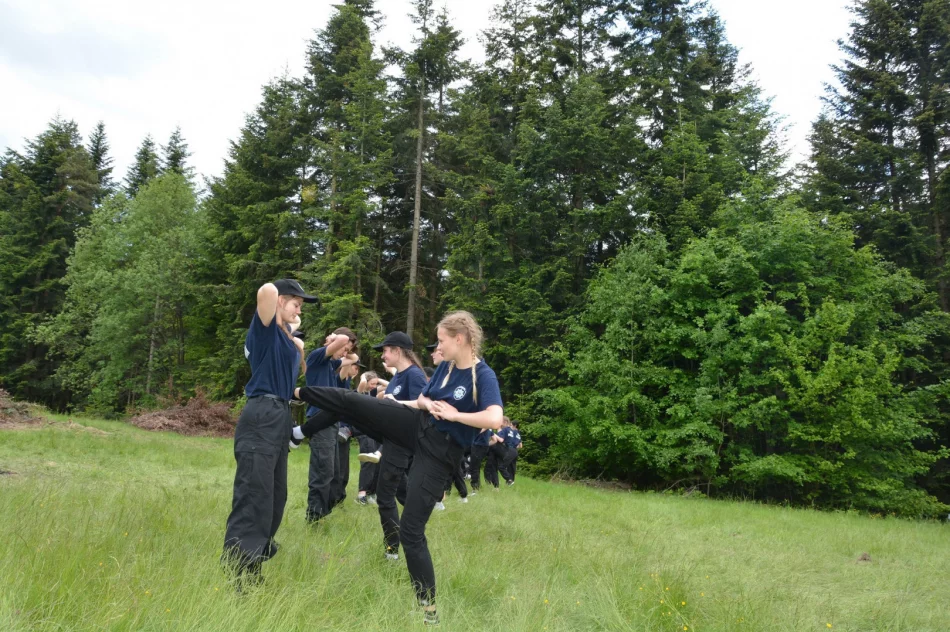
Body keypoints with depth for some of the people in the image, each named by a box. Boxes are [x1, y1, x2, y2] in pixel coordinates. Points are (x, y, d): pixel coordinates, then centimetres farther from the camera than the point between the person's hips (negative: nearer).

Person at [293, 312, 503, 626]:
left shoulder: (483, 376, -19)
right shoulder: (446, 366, 3)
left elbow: (495, 419, -35)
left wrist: (454, 414, -23)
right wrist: (426, 403, -9)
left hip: (439, 452, -6)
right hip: (417, 427, 7)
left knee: (411, 529, -6)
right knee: (349, 401, 0)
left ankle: (428, 604, 9)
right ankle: (294, 393, 26)